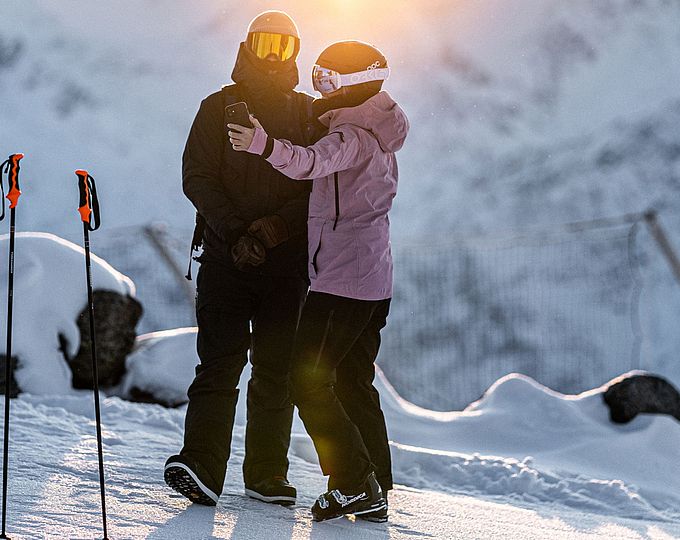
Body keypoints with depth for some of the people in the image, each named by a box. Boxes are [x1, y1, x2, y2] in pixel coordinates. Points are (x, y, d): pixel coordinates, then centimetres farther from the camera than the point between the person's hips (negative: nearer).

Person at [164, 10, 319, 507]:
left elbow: (320, 188, 1)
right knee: (220, 362, -11)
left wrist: (272, 228, -14)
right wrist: (235, 230, -16)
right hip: (226, 258, -2)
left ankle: (267, 474, 10)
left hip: (286, 263, 2)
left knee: (277, 369, 4)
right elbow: (197, 178, -3)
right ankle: (200, 468, -17)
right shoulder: (220, 107, 5)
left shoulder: (309, 115, 10)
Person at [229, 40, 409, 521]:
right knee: (354, 383, 15)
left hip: (340, 280, -10)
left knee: (310, 383, -6)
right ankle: (376, 491, 17)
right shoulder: (379, 137, 14)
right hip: (375, 282, 10)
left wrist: (268, 146, -53)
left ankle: (355, 485, -9)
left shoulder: (352, 137, -16)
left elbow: (315, 161, -37)